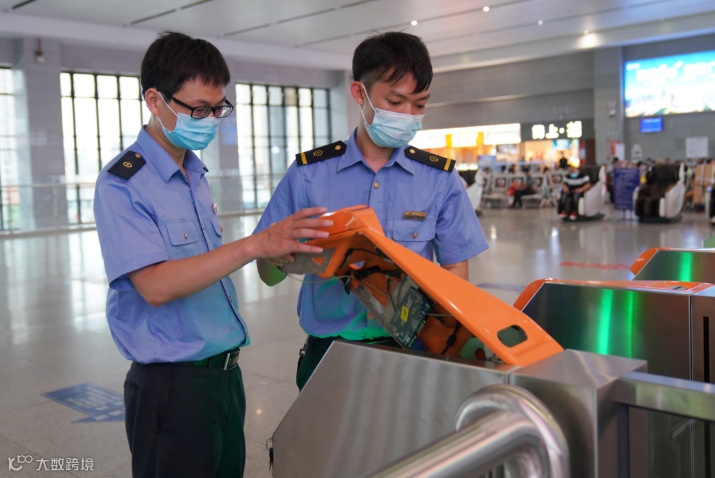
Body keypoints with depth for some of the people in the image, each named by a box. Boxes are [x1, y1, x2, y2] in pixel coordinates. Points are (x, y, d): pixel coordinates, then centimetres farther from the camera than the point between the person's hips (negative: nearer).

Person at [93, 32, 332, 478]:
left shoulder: (196, 175, 10)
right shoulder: (122, 184, -14)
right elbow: (154, 286, -25)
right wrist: (255, 245, -32)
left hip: (225, 372, 7)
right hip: (173, 385, -7)